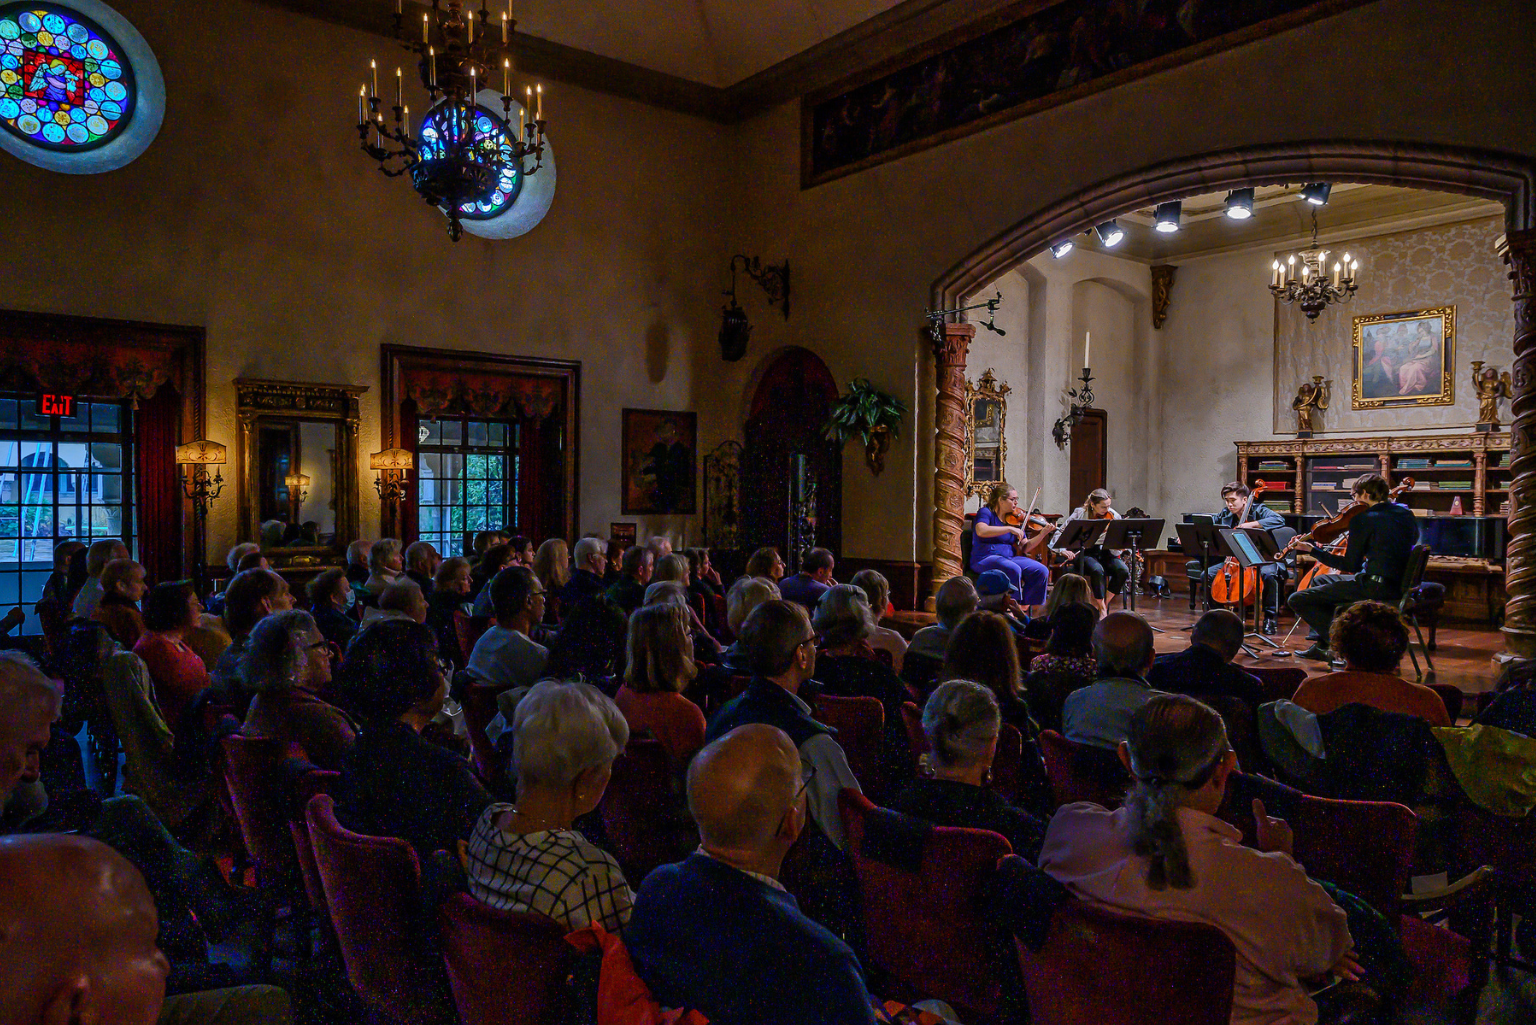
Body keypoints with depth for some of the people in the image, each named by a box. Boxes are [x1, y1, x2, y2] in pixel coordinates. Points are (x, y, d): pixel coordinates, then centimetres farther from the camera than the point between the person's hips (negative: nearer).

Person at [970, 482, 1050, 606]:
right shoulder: (985, 512, -3)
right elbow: (981, 531, -26)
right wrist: (1010, 529, -27)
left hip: (1009, 558, 7)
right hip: (985, 558, -7)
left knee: (1041, 571, -13)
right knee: (1014, 570, -35)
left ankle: (1026, 608, -8)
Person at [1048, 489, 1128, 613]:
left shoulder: (1113, 516, -2)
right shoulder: (1080, 514, -5)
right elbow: (1060, 532, -4)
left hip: (1105, 553, 3)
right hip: (1084, 553, -3)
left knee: (1123, 570, -27)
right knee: (1097, 570, -35)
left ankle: (1105, 604, -8)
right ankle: (1102, 610, -18)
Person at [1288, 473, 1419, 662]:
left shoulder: (1362, 519, -15)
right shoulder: (1407, 514, 7)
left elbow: (1351, 566, -13)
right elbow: (1412, 540, 27)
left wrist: (1312, 550, -7)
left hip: (1375, 587, -9)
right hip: (1400, 585, 9)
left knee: (1297, 600, -7)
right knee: (1320, 581, 28)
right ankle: (1323, 646, 29)